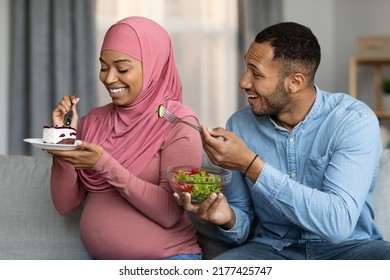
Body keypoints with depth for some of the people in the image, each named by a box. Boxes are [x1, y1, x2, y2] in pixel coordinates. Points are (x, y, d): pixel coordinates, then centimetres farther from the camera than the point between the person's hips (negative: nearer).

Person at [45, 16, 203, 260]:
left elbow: (170, 213, -15)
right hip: (100, 261, 4)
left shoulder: (179, 123, -8)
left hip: (166, 259, -4)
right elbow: (66, 204, 6)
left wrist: (105, 165, -22)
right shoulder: (94, 121, 7)